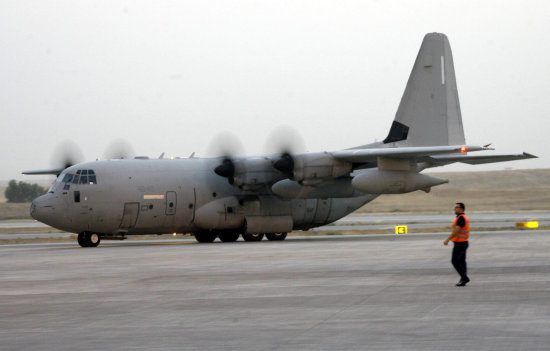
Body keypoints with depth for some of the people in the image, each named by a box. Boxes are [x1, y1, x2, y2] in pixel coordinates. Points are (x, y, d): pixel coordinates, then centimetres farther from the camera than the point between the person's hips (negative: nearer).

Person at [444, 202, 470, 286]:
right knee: (461, 262, 10)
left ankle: (464, 278, -9)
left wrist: (447, 240, -26)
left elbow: (456, 230, -25)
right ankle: (463, 280, 11)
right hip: (464, 242, 10)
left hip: (459, 244, -10)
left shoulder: (461, 218, -18)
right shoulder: (465, 218, 14)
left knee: (455, 261, -8)